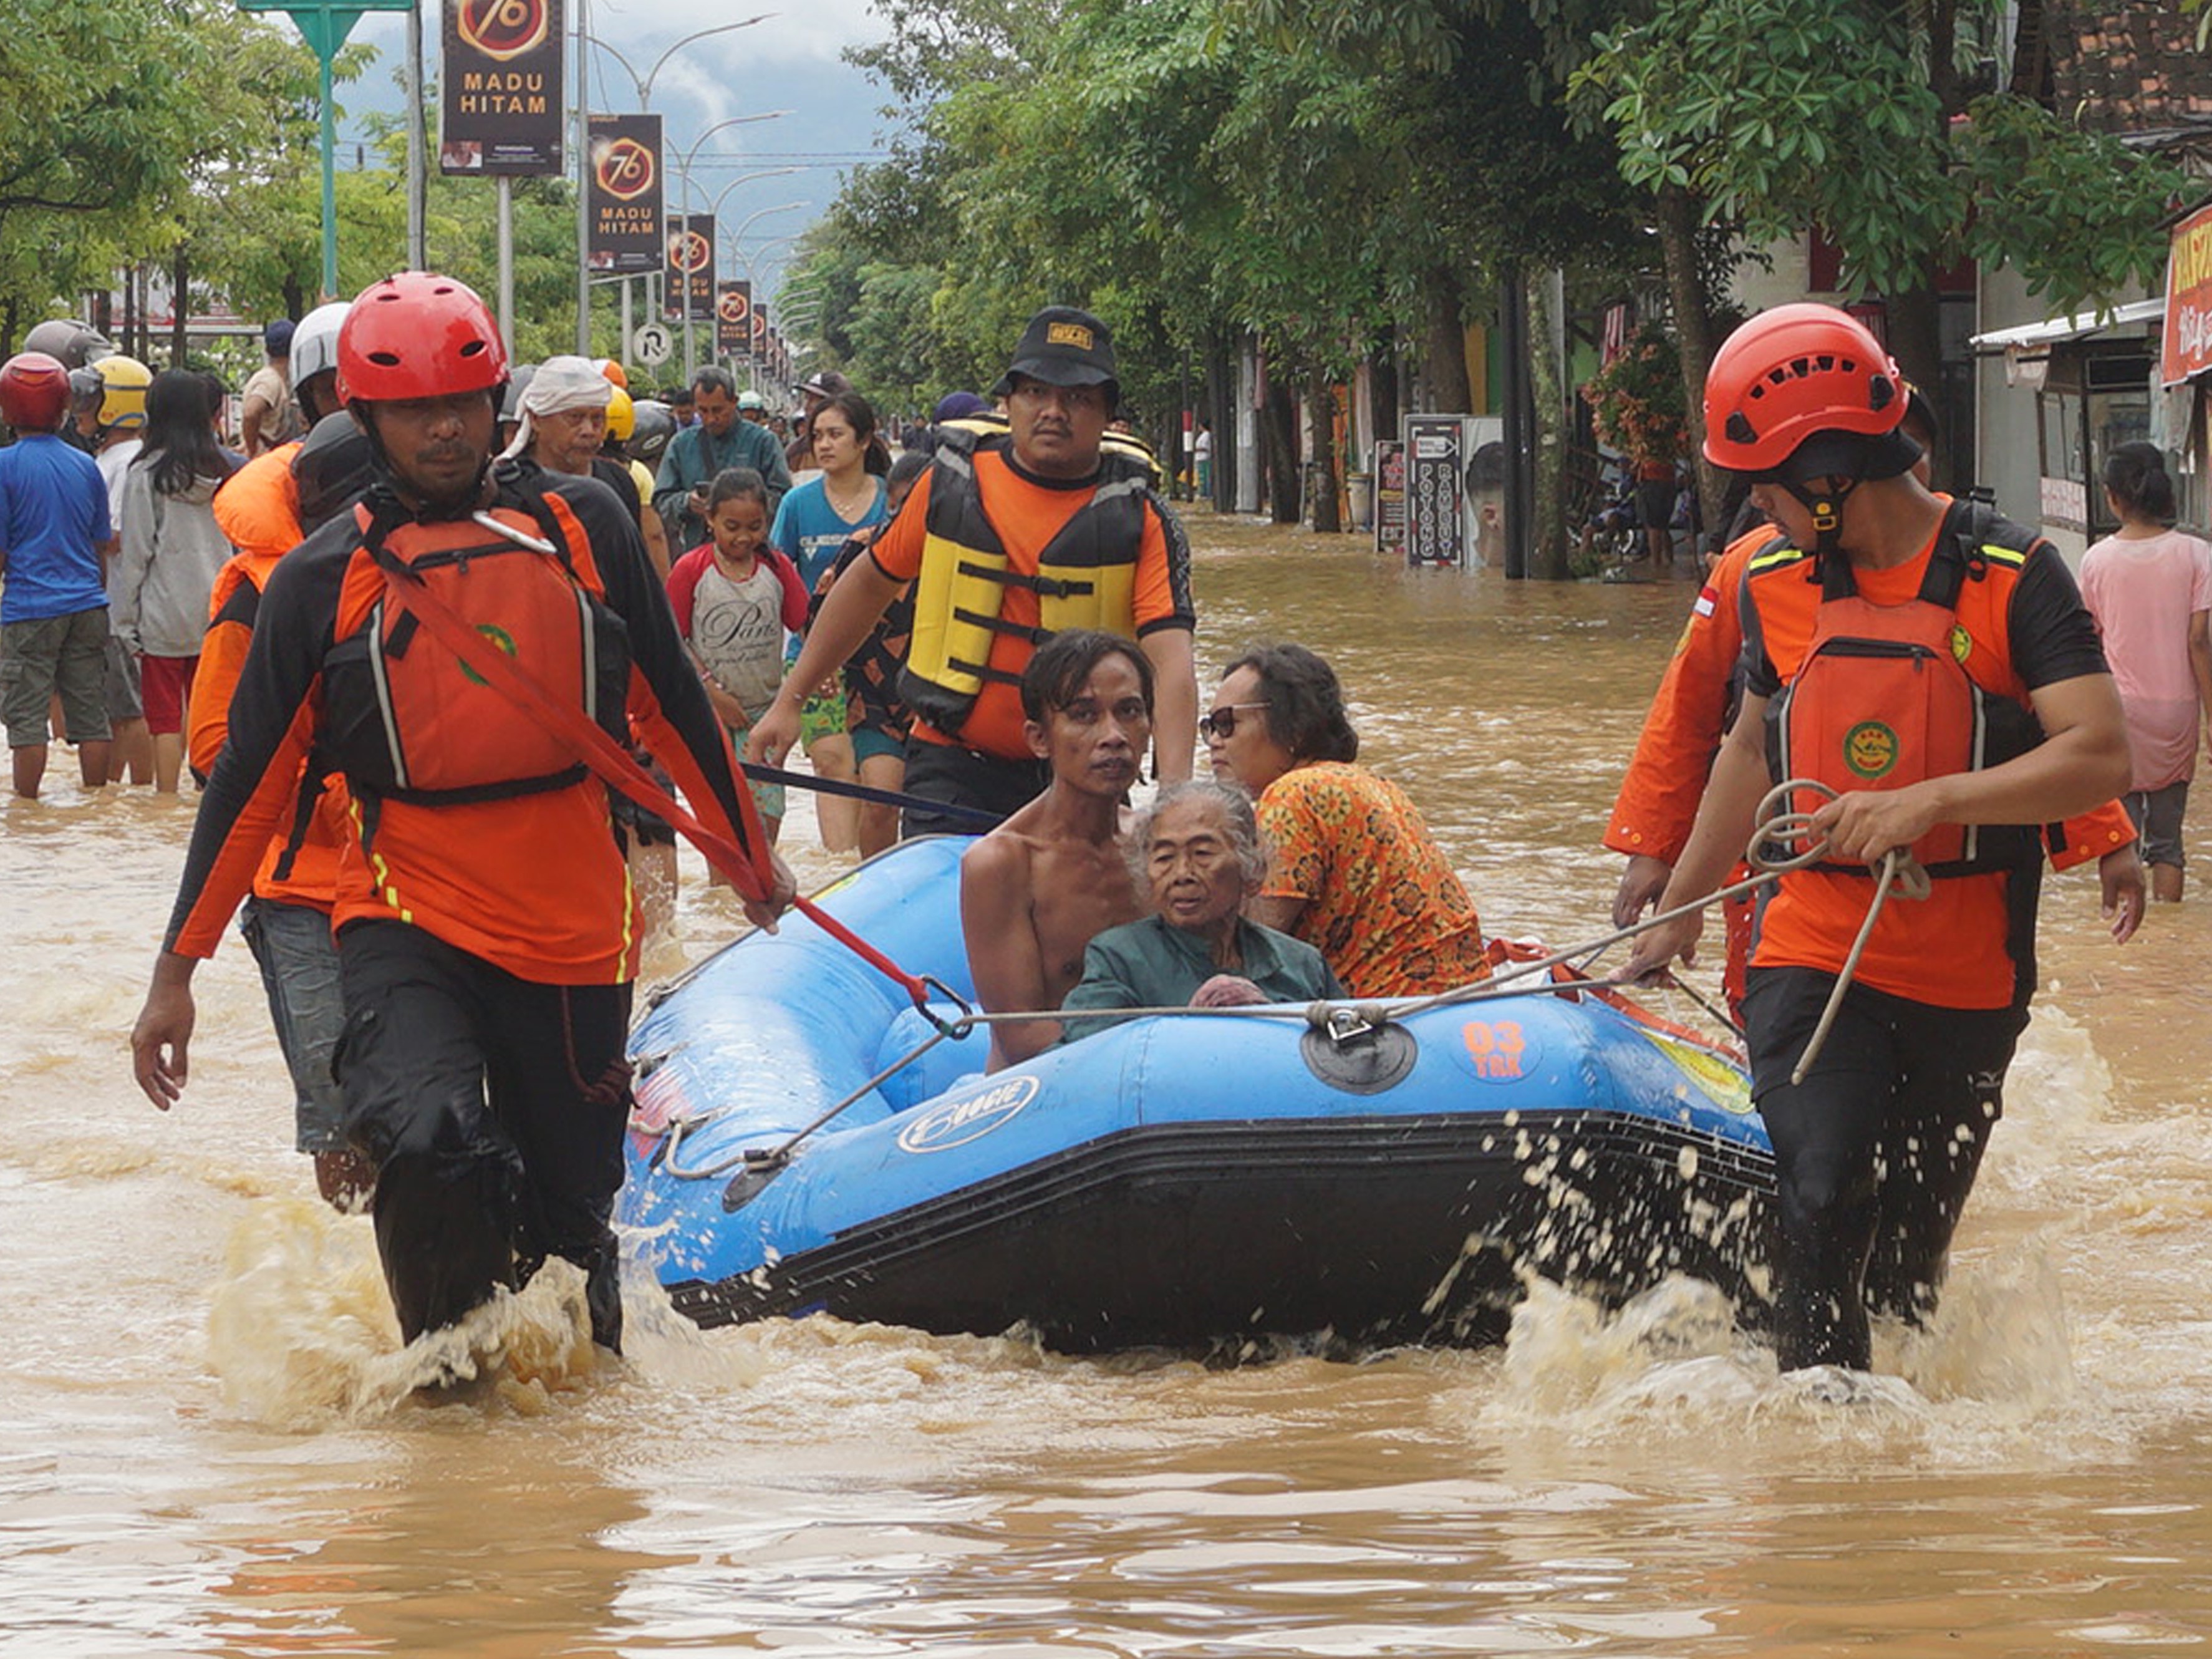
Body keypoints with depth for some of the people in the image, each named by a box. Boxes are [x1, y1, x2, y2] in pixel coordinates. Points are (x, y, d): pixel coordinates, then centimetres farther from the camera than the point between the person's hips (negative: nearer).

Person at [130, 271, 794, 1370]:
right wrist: (176, 971, 2)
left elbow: (669, 705, 16)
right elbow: (251, 782, 4)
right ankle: (455, 1368, -5)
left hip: (572, 929, 2)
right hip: (407, 922, -2)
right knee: (432, 1146, -28)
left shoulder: (581, 527, 5)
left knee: (568, 1215, 8)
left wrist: (751, 853, 23)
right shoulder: (323, 579, 1)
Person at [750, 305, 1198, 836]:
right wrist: (789, 702, 19)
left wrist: (1175, 796, -32)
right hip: (952, 771, 1)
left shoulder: (1140, 520, -5)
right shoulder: (952, 482, 2)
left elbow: (1170, 658, -17)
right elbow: (870, 583, 17)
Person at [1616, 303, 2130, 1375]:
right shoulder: (1775, 588, 5)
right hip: (1810, 959, 2)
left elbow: (2099, 759, -19)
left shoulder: (2010, 580, -10)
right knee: (1819, 1214, -16)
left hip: (1963, 983, -2)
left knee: (1908, 1258, 7)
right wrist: (1679, 911, 29)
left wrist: (1930, 802, -29)